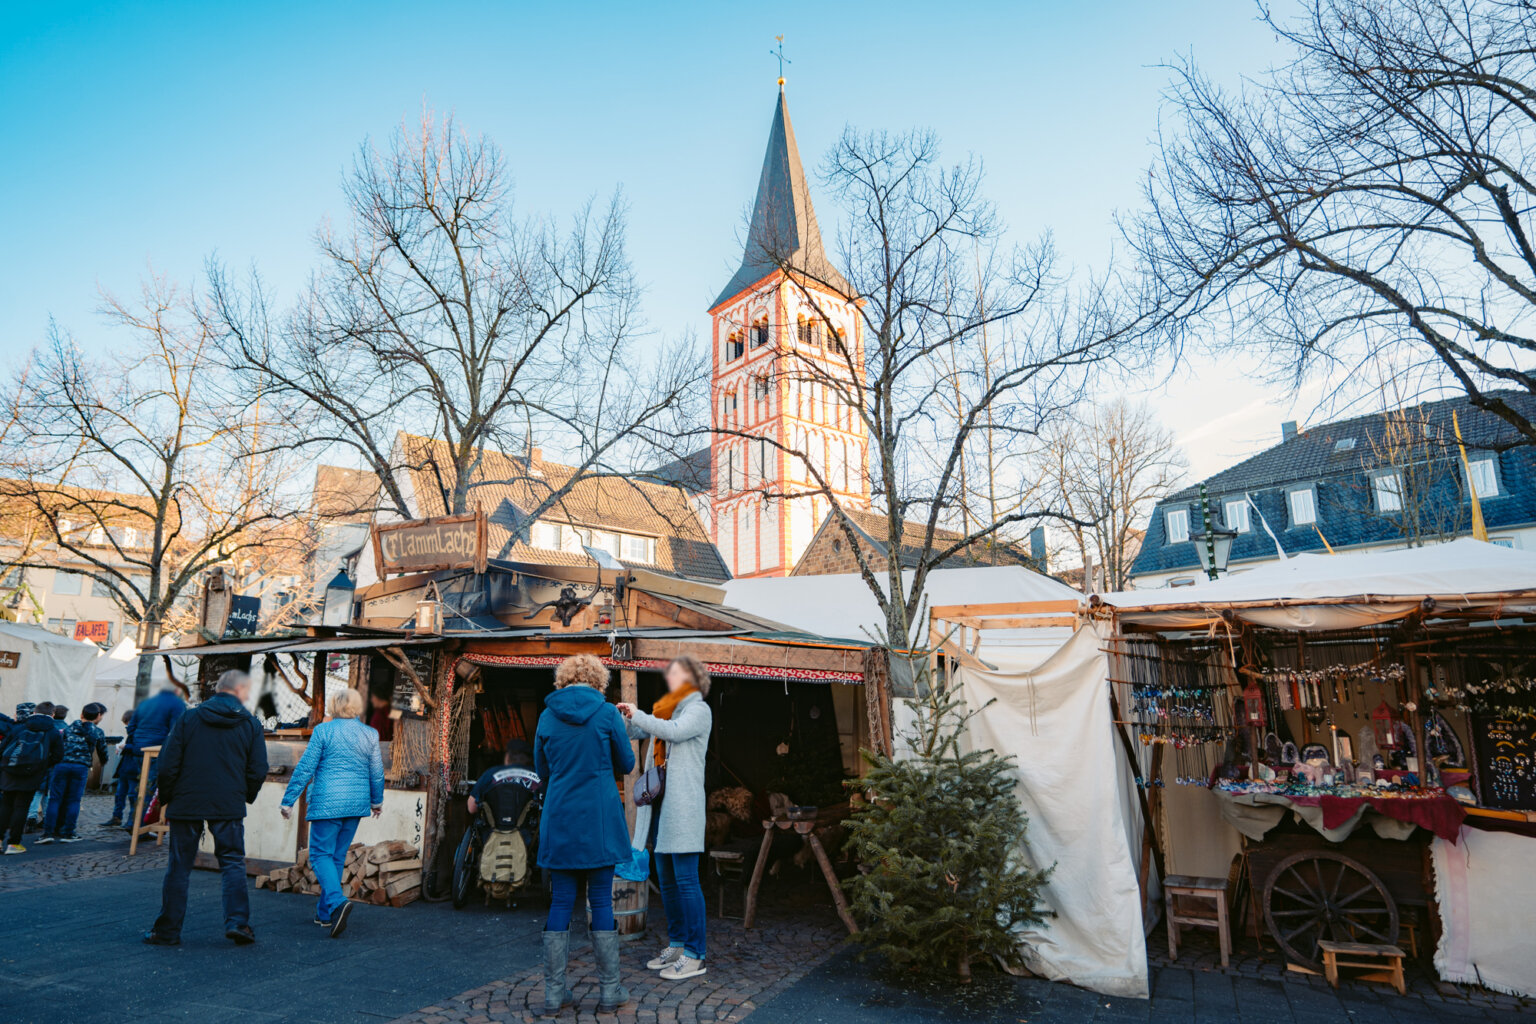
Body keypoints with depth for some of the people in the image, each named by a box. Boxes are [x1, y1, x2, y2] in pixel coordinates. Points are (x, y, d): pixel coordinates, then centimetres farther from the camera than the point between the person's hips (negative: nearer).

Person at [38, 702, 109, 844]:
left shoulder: (69, 728, 13)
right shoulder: (98, 732, 8)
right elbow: (103, 752, 15)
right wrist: (103, 762, 35)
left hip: (61, 764, 1)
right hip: (81, 767, -1)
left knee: (55, 799, 4)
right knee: (73, 800, 5)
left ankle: (48, 832, 0)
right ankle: (67, 833, 7)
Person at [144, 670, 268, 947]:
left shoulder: (187, 718, 0)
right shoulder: (251, 724, -1)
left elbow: (168, 764, -2)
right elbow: (258, 770, -2)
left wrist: (166, 797, 11)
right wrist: (246, 797, 16)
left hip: (186, 803, 1)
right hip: (229, 807, -1)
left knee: (178, 867, 11)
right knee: (233, 863, 7)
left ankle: (166, 930, 17)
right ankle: (237, 922, 0)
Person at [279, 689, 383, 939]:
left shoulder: (323, 730, -5)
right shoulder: (370, 734, 6)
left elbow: (305, 768, -6)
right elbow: (377, 773, 12)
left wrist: (288, 801, 3)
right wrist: (377, 801, 26)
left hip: (327, 802, -4)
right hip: (356, 804, 5)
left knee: (321, 854, 1)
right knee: (338, 855, 15)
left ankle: (337, 901, -21)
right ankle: (325, 912, 22)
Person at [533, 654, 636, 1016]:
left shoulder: (548, 716, 1)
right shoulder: (607, 712, -7)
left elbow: (542, 770, 12)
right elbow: (626, 765, 4)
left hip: (559, 822, 2)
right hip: (600, 821, -2)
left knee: (561, 902, 10)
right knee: (601, 901, 6)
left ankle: (554, 993, 16)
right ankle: (609, 992, 15)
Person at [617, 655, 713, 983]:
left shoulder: (699, 709, -5)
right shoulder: (666, 711, 18)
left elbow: (675, 731, -24)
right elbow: (631, 732, 22)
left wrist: (638, 715, -15)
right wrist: (623, 717, 2)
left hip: (683, 805, -8)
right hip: (660, 803, 8)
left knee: (686, 880, -5)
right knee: (666, 880, 14)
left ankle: (694, 955, 2)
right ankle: (676, 944, 26)